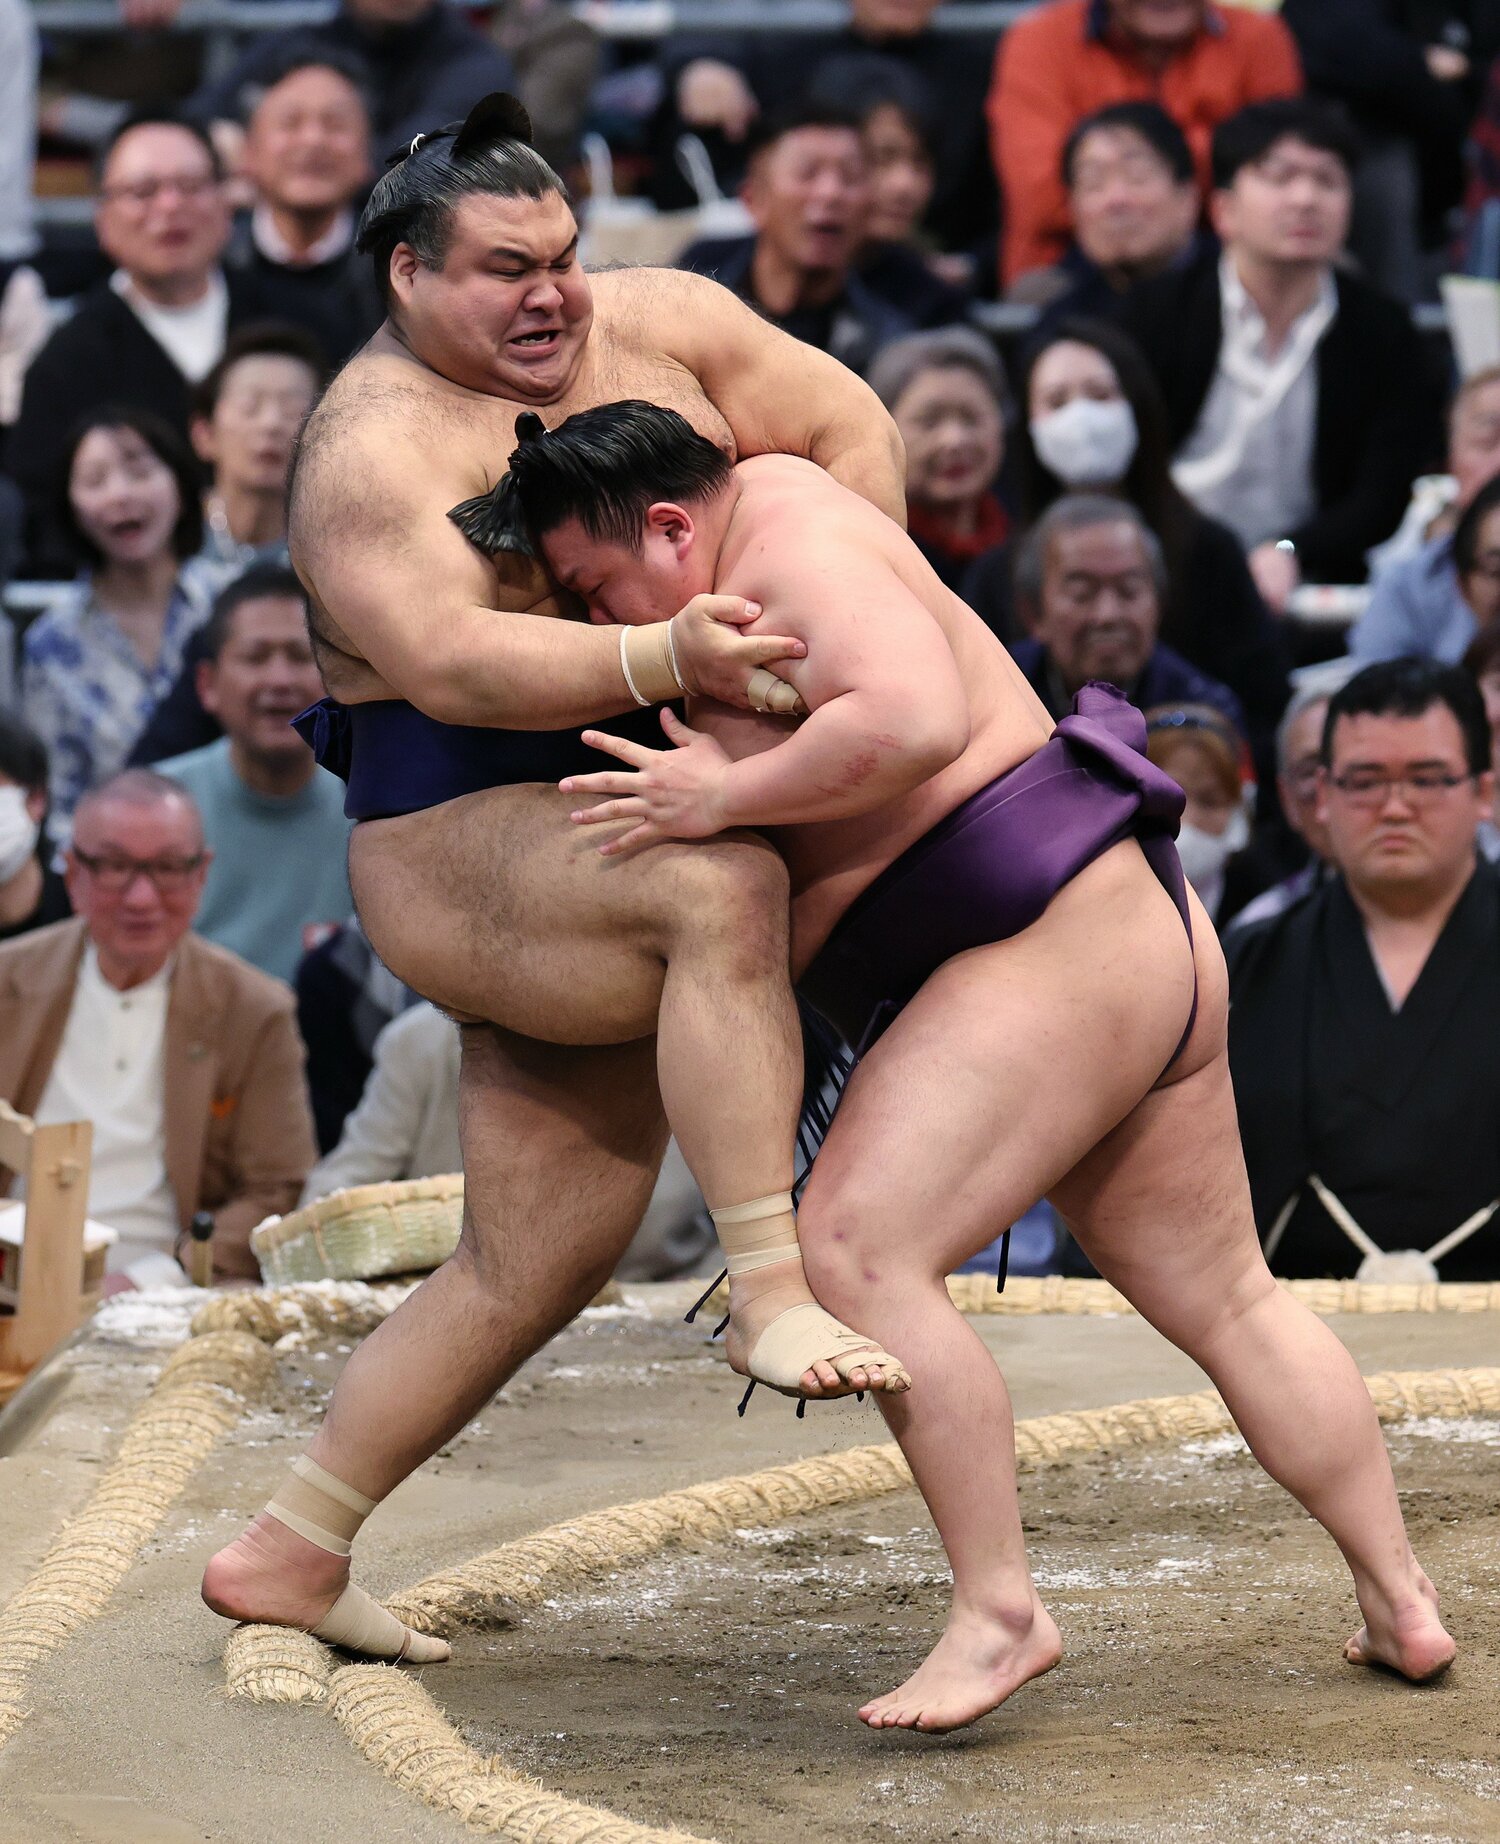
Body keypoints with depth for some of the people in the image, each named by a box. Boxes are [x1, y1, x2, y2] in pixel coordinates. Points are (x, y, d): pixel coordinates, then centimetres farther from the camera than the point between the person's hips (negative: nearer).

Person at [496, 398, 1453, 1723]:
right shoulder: (760, 493, 15)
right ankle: (1402, 1606, 24)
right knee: (1227, 1303, 18)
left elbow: (916, 721, -31)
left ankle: (998, 1613, -18)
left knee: (857, 1251, -18)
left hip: (1045, 955, -12)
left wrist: (718, 797, -23)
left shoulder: (796, 559, -14)